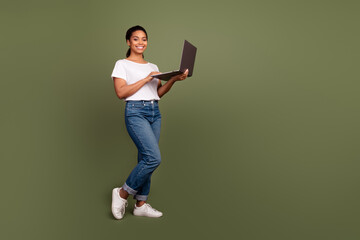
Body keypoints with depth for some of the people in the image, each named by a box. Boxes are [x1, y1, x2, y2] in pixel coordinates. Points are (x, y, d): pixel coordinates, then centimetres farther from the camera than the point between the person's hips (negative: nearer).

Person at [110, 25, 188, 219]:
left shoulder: (153, 67, 19)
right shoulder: (122, 65, 1)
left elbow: (158, 93, 16)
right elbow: (121, 92, -11)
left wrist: (174, 79, 0)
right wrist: (146, 79, -14)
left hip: (155, 113, 7)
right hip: (136, 112, -6)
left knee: (146, 159, 6)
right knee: (153, 158, -17)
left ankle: (141, 204, 16)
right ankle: (122, 193, 2)